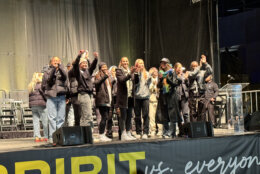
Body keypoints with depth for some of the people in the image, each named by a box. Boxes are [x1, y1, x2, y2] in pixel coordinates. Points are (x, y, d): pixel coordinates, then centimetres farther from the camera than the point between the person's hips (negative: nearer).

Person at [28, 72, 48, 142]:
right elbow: (45, 93, -12)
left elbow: (30, 96, 16)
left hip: (33, 105, 7)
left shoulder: (31, 86, 16)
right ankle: (46, 136, 0)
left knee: (35, 121, 6)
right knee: (45, 121, -1)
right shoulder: (41, 85, -7)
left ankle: (37, 137, 3)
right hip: (41, 104, -7)